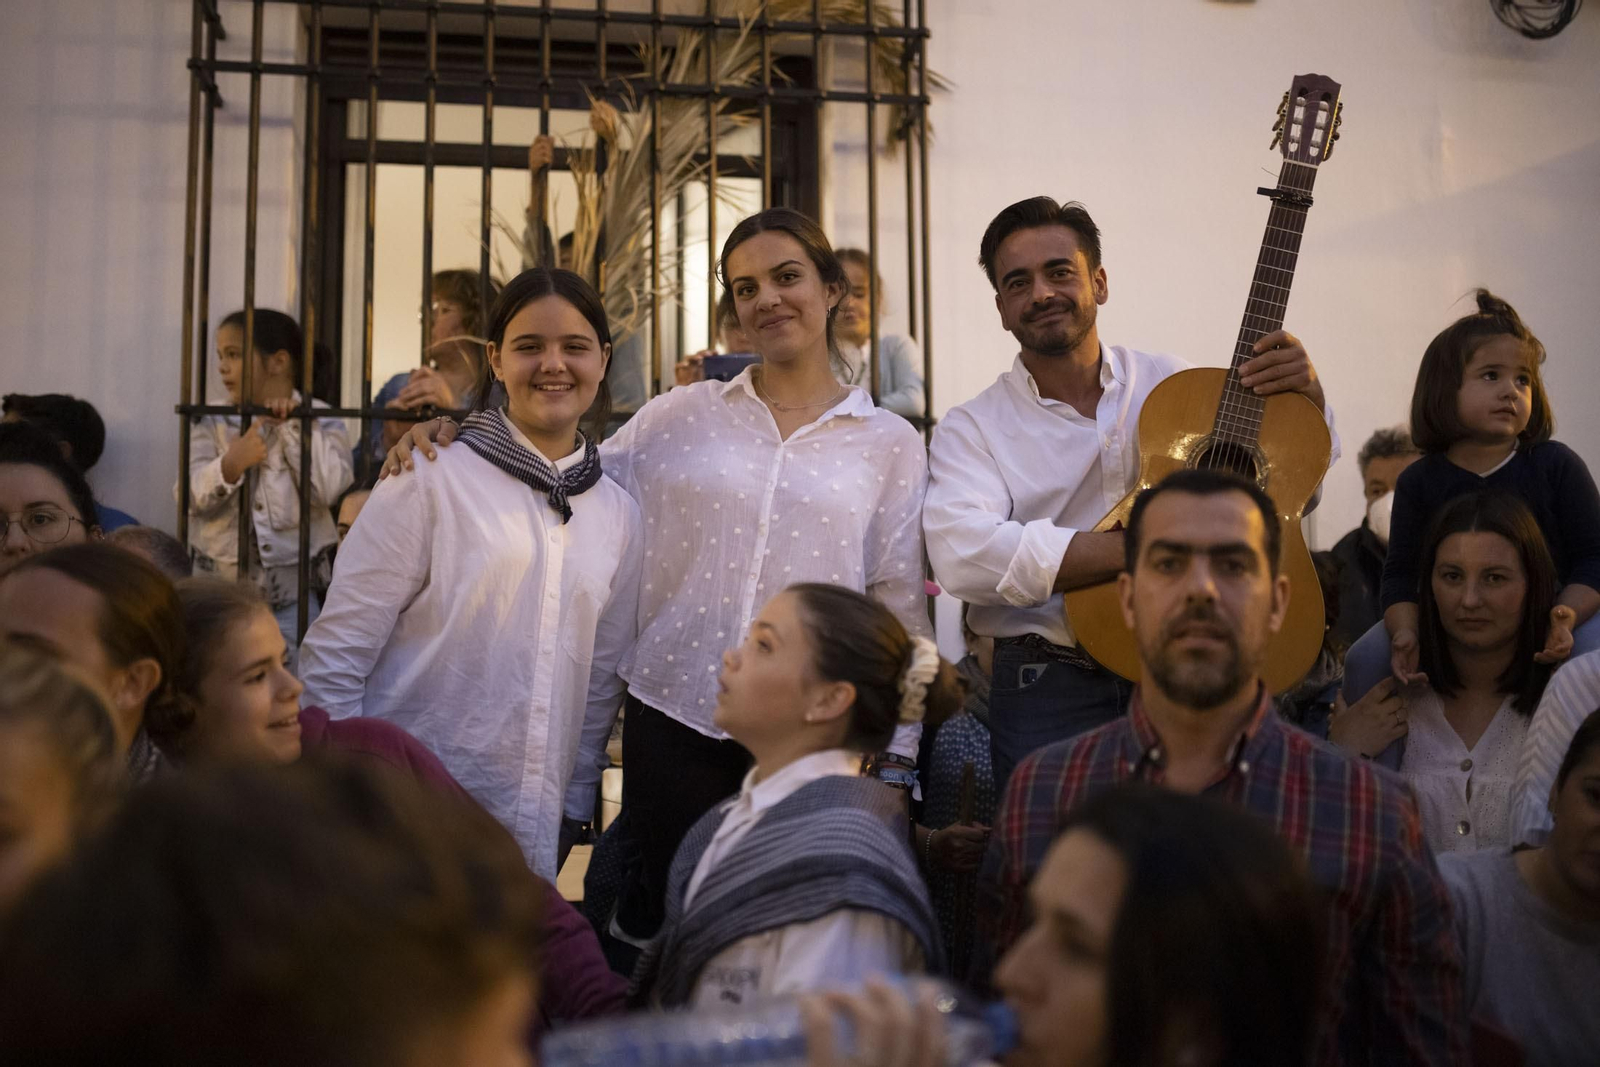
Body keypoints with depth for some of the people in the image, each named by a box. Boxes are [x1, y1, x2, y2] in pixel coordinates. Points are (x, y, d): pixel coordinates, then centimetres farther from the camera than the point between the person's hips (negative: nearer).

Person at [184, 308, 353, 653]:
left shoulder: (321, 421, 1)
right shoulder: (211, 423, 8)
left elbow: (327, 489, -15)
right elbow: (191, 497, -6)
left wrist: (293, 426, -11)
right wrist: (230, 465, -25)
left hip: (292, 592, -2)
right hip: (219, 588, 2)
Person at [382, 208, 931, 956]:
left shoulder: (892, 444, 5)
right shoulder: (682, 416, 7)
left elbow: (903, 609, 5)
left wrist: (895, 759, 1)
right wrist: (455, 435, -4)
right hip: (675, 718, 1)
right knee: (667, 919, 6)